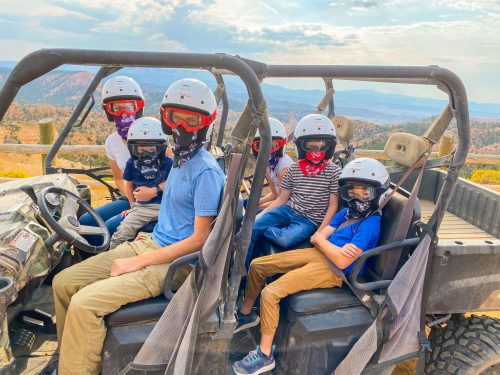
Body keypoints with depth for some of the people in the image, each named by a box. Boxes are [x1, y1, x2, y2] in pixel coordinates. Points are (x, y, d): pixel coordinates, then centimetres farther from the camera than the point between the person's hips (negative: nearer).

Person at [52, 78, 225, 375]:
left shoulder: (206, 171, -18)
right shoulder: (181, 158, 9)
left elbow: (199, 240, -19)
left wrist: (138, 262, -16)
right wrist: (150, 234, 7)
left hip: (174, 262, -9)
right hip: (150, 243, 9)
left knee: (84, 303, -22)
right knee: (63, 283, 6)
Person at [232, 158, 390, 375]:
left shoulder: (370, 223, -14)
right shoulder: (347, 212, 12)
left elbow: (342, 261, -22)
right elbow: (316, 238, 8)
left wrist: (320, 239, -6)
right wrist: (331, 245, -15)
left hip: (334, 271, -9)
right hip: (318, 254, 9)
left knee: (270, 293, -23)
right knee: (257, 266, 6)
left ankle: (265, 355, -5)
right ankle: (246, 314, 28)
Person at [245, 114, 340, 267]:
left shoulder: (333, 172, -4)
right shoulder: (294, 169, 6)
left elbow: (332, 206, -3)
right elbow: (282, 199, 10)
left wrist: (319, 234, -13)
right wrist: (259, 215, 0)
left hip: (309, 221, -3)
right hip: (287, 210, 4)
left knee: (285, 239, -34)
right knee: (252, 226, -18)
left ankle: (262, 231, -4)